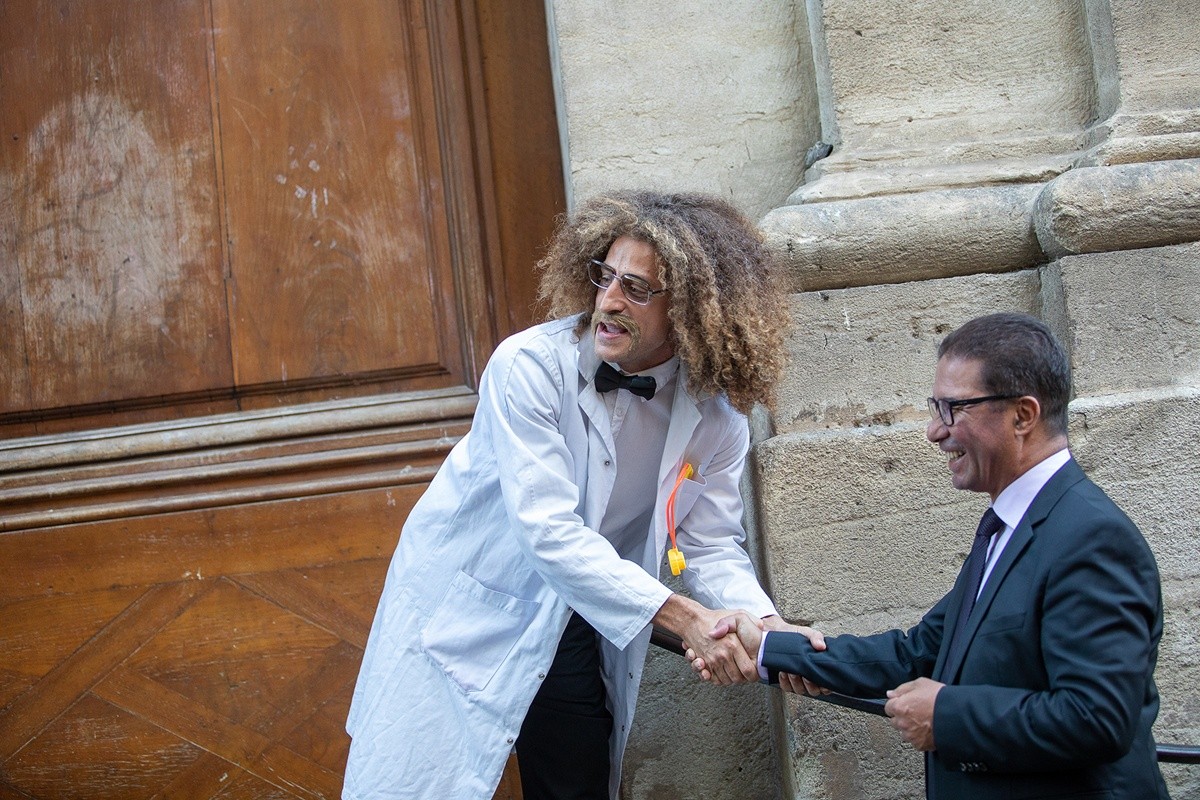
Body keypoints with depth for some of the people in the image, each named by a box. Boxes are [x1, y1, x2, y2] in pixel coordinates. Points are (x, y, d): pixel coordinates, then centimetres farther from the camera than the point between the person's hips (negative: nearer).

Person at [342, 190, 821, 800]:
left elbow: (712, 545, -8)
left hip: (576, 624, 3)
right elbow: (548, 530, -30)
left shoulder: (716, 414, -11)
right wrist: (682, 617, -35)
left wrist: (763, 626, -29)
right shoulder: (529, 366, -25)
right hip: (468, 607, -3)